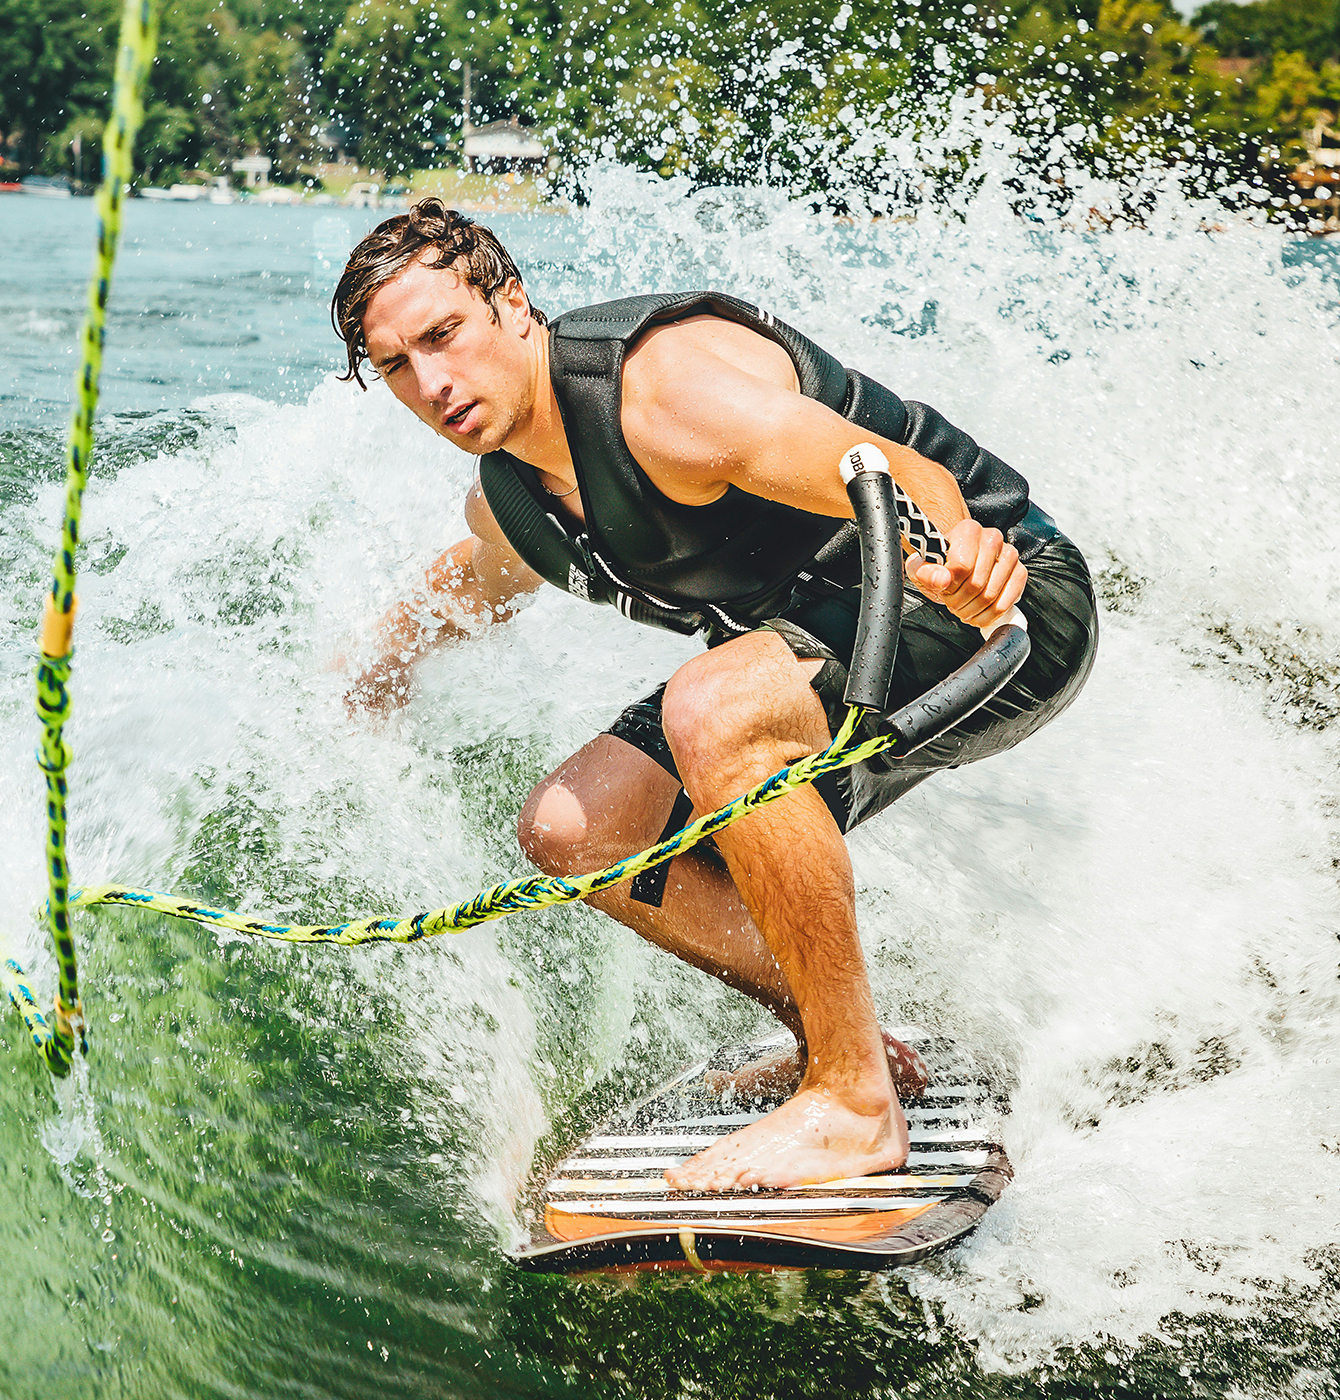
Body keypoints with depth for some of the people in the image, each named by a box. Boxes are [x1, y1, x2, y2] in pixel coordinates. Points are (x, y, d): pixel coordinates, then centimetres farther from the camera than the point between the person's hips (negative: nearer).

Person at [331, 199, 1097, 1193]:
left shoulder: (664, 384, -28)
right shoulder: (507, 508, 0)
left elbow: (910, 485, -33)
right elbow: (467, 590, 26)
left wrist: (954, 561, -53)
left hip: (1007, 601, -9)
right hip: (831, 633, 9)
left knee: (712, 711, -35)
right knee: (574, 831, 1)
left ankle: (856, 1100, -21)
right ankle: (843, 1036, 11)